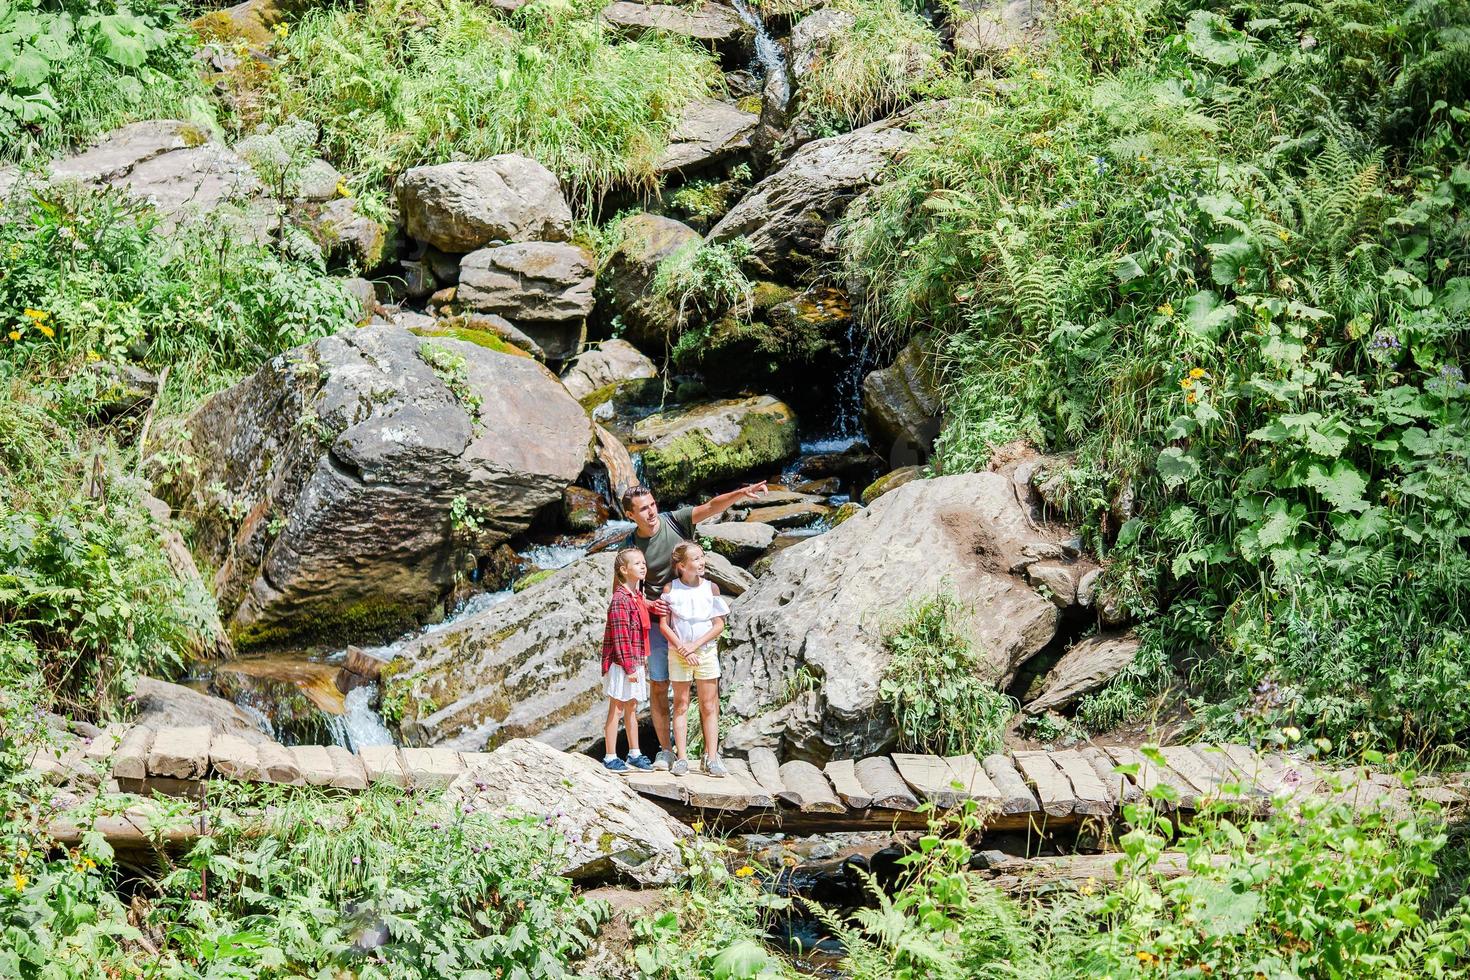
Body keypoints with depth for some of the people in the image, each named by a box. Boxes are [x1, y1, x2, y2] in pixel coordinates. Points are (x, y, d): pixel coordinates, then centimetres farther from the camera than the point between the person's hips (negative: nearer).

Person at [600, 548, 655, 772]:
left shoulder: (639, 597, 12)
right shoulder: (620, 600, -18)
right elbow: (620, 638, -20)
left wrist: (642, 660, 19)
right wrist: (629, 667, -20)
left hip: (635, 662, 9)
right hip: (620, 662, -9)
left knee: (632, 707, 15)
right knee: (617, 708, -2)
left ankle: (635, 753, 24)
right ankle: (610, 757, 4)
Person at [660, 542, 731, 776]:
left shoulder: (711, 588, -2)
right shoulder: (670, 589, -5)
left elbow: (719, 625, -3)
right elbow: (664, 625, -4)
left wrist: (694, 645, -13)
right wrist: (683, 649, -14)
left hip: (706, 651, 1)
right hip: (678, 653, -1)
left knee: (709, 707, 2)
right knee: (681, 705, 5)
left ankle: (712, 758, 4)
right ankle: (681, 757, 7)